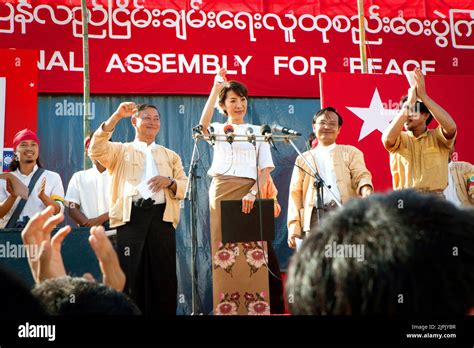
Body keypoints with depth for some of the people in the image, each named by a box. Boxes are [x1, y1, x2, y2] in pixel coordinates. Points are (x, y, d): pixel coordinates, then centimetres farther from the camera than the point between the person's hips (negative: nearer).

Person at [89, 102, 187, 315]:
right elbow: (96, 150, -5)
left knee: (164, 275, 0)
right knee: (130, 274, -4)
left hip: (161, 217, 2)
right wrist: (116, 117, -9)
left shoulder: (170, 156, 23)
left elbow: (185, 187, 15)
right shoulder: (120, 151, 16)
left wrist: (169, 182, -8)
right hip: (131, 217, -2)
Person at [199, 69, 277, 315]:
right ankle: (226, 308, -2)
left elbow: (266, 167, 6)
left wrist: (253, 193, -11)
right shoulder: (218, 130, 14)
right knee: (225, 249, -5)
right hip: (222, 192, 0)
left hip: (249, 193, 0)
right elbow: (202, 125, -12)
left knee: (253, 252, -6)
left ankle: (256, 307, -3)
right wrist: (215, 89, -14)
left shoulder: (257, 131, 15)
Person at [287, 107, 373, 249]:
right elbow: (295, 194, 15)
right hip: (316, 218, 1)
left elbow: (361, 175, 3)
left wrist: (366, 191, -22)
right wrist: (294, 229, 3)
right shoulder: (303, 159, 22)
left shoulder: (351, 152, 19)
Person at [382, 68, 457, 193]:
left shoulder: (437, 137, 7)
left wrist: (423, 96, -14)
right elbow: (387, 138, -15)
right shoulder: (400, 138, 8)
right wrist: (409, 102, -13)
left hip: (435, 197, 0)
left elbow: (451, 127, -15)